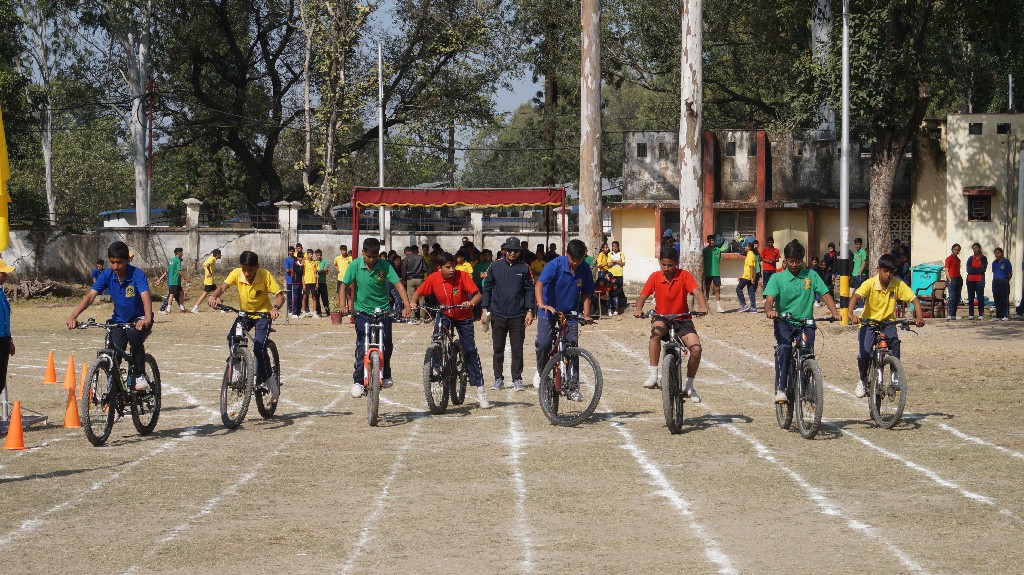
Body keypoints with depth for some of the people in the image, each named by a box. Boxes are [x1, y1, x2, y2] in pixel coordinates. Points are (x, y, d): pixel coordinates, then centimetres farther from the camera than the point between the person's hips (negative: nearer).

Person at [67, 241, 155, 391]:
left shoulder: (137, 274, -20)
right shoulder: (107, 275, -9)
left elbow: (145, 295, -35)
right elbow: (90, 296, -18)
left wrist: (147, 318, -55)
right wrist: (73, 316, -34)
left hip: (139, 319, -4)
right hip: (119, 320, 4)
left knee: (134, 335, -35)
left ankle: (140, 376, -17)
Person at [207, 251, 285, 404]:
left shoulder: (265, 275, -21)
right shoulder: (237, 273, -14)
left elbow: (280, 295, -23)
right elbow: (223, 286, -25)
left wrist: (276, 307, -44)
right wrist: (214, 296, -47)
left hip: (263, 313, -4)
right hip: (244, 313, 4)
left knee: (259, 348, -21)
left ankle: (271, 382, -5)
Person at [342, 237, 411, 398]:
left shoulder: (385, 266, -10)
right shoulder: (355, 265, -10)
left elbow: (398, 284, -17)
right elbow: (345, 286, -6)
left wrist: (406, 306, -29)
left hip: (383, 310, 1)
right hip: (362, 311, -1)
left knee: (387, 345, 3)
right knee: (362, 347, -9)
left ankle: (386, 375, 27)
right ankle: (357, 381, 0)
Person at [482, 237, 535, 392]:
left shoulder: (524, 268, 3)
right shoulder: (495, 267, 4)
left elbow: (529, 290, 6)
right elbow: (487, 287, 8)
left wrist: (529, 311, -1)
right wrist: (485, 308, 2)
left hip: (517, 315, -1)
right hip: (498, 314, 1)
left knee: (517, 349, 1)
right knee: (498, 349, 6)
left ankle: (517, 379, 8)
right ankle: (498, 379, 14)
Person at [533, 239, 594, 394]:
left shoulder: (585, 270, -8)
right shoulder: (556, 264, -19)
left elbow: (586, 294, 3)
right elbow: (539, 284, -28)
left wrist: (586, 314, -12)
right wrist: (541, 304, -45)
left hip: (570, 312, 2)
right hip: (549, 310, -2)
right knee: (544, 343, -15)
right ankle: (541, 371, 15)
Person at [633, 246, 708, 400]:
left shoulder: (684, 275, -8)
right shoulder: (655, 277, -4)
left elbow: (697, 291, -21)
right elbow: (643, 295, -9)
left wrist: (702, 306, -41)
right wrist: (638, 309, -31)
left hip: (682, 320, 0)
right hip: (661, 318, 0)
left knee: (696, 348, -20)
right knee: (656, 330, -37)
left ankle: (689, 386, 4)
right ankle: (652, 375, -33)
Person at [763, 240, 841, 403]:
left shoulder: (811, 276, 6)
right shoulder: (777, 278, 1)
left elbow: (825, 295, 0)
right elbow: (769, 299, -12)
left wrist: (835, 312, -19)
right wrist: (770, 311, -36)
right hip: (784, 322, -2)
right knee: (783, 348, -28)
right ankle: (780, 389, -27)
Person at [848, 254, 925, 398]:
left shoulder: (898, 284, -11)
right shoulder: (870, 284, -18)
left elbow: (914, 299, -13)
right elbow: (856, 296, -33)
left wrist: (919, 317, -32)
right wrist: (850, 313, -53)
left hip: (888, 322, 2)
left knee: (895, 346, -24)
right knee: (864, 354, -18)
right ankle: (863, 380, 12)